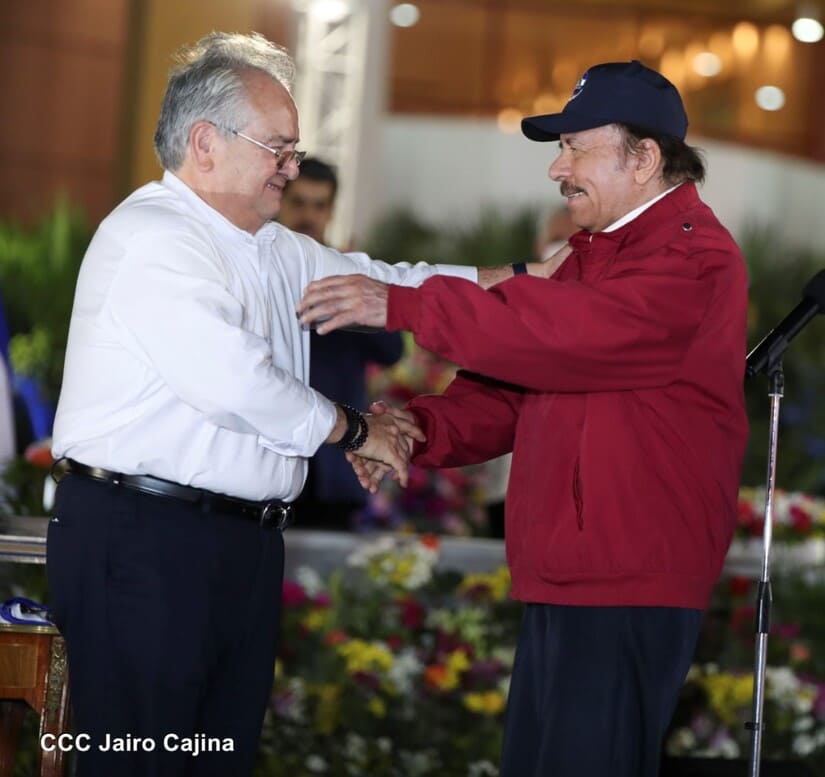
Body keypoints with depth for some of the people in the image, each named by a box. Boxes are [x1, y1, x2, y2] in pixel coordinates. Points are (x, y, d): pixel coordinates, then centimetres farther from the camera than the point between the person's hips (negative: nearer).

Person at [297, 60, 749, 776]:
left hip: (630, 588, -10)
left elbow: (567, 332, -27)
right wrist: (422, 427, -2)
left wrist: (404, 305, -26)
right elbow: (517, 393, 18)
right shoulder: (594, 254, 22)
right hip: (561, 580, 10)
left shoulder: (695, 259, -13)